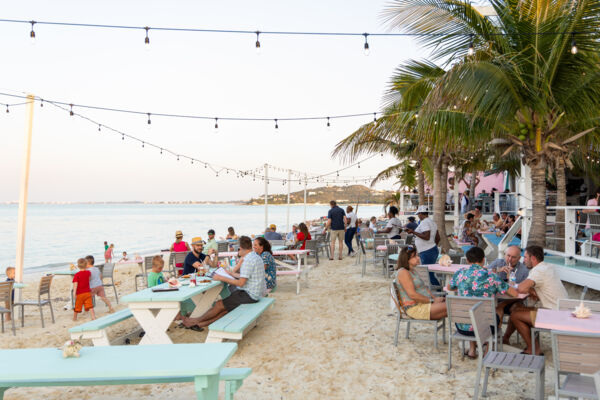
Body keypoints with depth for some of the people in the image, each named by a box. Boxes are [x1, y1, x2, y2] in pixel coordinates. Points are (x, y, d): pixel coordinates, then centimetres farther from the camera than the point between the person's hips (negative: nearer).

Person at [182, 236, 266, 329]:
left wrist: (221, 278, -15)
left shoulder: (248, 260, -20)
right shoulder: (256, 256, 12)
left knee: (220, 305, -1)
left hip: (250, 295, -9)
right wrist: (231, 273, 26)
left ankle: (196, 321, 13)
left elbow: (241, 283, -22)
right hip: (257, 293, 9)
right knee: (226, 307, 9)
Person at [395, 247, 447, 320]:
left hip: (423, 303, 10)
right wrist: (432, 301, -15)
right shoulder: (403, 272, -14)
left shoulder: (412, 270, 17)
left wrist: (435, 298, 2)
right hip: (415, 308, -10)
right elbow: (412, 295, -20)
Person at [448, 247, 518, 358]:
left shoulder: (460, 273, -3)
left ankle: (472, 349, 36)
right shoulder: (491, 276, -9)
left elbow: (449, 288, 17)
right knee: (497, 309, 30)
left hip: (461, 327, 2)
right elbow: (515, 293, -2)